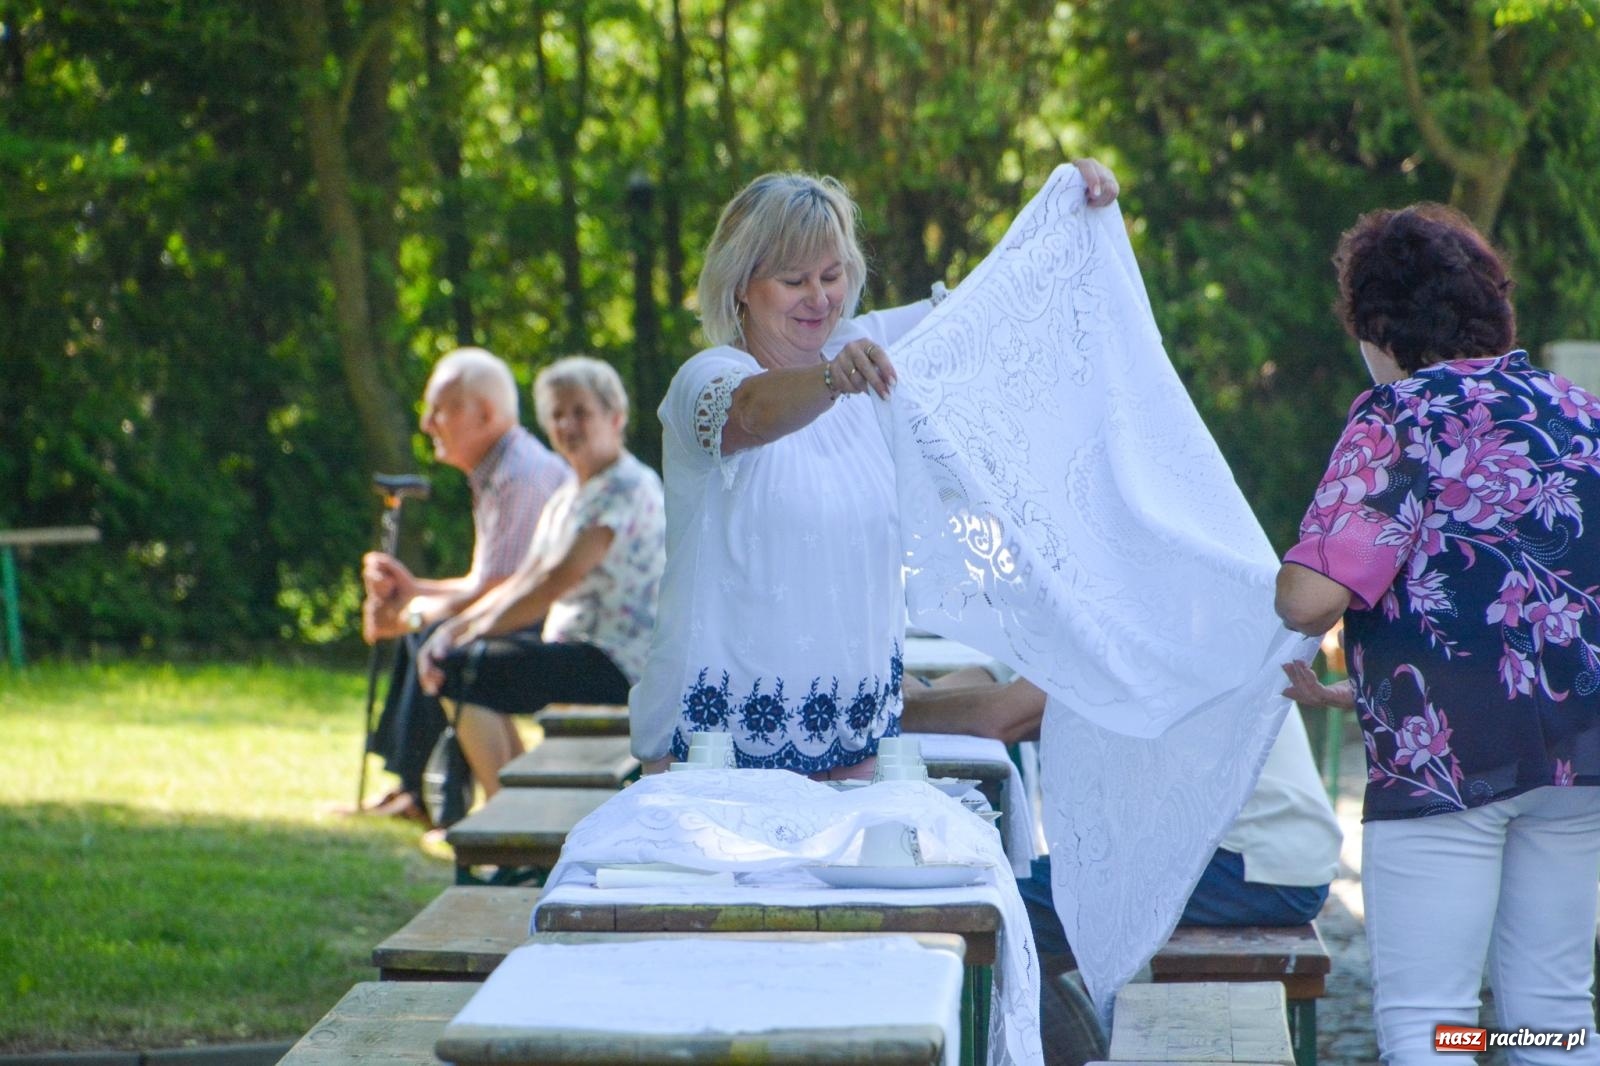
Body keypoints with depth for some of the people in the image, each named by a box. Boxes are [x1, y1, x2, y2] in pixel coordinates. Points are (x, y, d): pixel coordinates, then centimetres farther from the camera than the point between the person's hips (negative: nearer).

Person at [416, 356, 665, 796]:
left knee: (461, 669, -19)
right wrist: (455, 628, -5)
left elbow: (557, 581, -20)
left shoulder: (629, 488, -13)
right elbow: (521, 582, 13)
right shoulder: (567, 499, 18)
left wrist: (470, 635, -16)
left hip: (617, 665, -10)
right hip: (571, 649, 10)